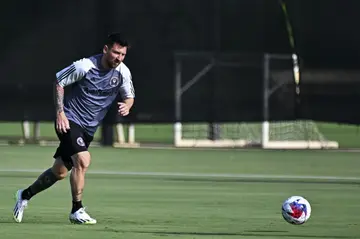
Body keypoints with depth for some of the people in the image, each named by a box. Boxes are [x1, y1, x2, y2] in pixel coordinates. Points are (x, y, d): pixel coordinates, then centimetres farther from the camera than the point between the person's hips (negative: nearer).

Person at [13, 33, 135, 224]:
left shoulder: (123, 72, -5)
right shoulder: (85, 66, -19)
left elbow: (129, 96, 9)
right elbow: (59, 82, -6)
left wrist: (127, 106, -15)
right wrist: (60, 112, -13)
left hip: (88, 128, 6)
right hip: (69, 121, -6)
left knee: (60, 172, 12)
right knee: (83, 160, -25)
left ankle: (25, 195, 34)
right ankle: (77, 211, -13)